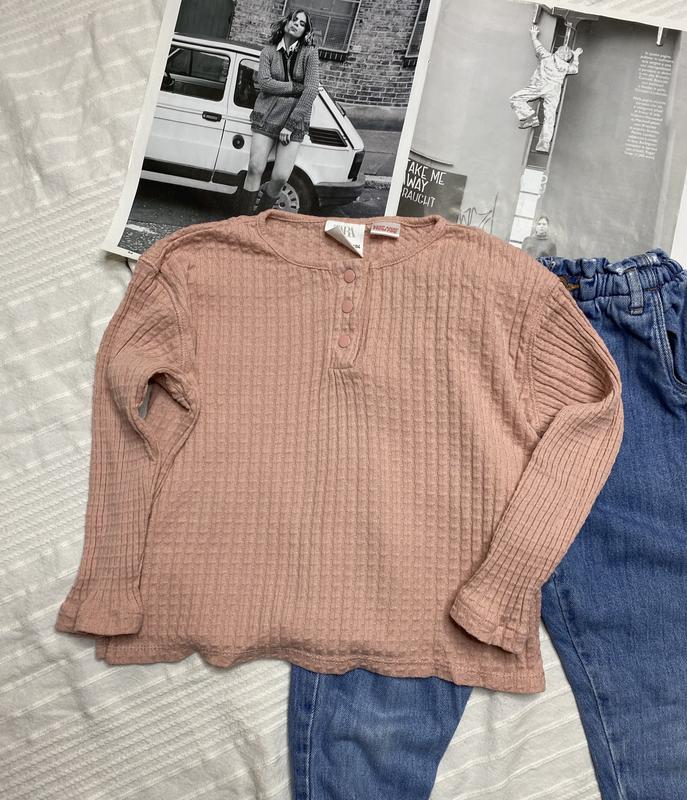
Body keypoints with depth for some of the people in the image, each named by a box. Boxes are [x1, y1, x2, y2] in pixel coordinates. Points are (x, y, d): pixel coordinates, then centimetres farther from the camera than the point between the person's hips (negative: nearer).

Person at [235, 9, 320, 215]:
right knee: (255, 170, -9)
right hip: (266, 116, 1)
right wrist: (297, 86, -12)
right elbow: (264, 83, -7)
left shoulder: (310, 53, 0)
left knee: (280, 178, -10)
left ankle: (260, 218, 13)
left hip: (295, 121, -1)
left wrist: (291, 125, -14)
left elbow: (311, 91, -9)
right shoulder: (268, 50, 5)